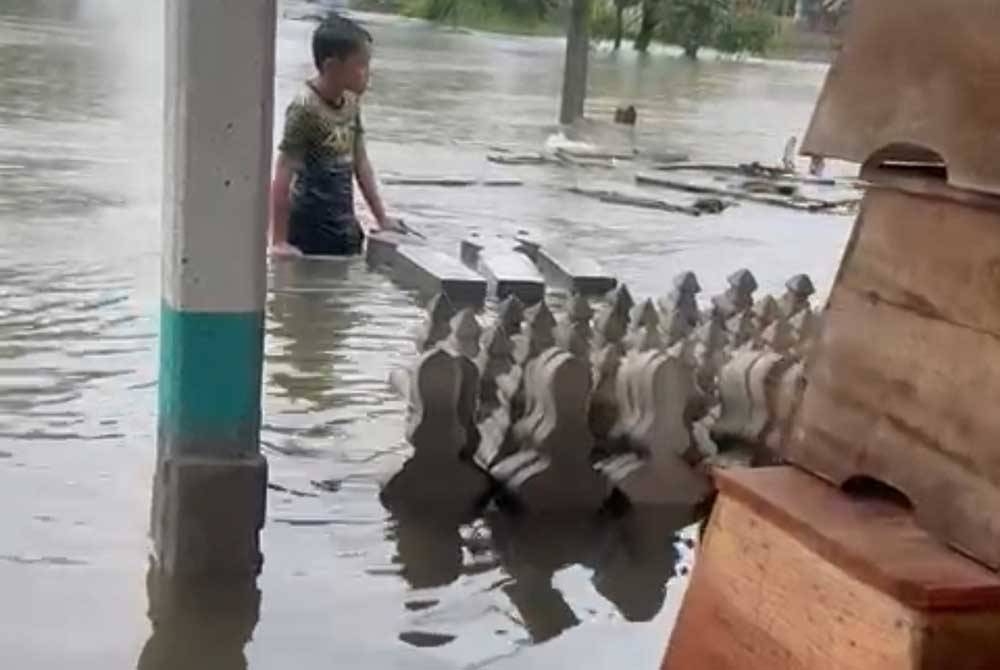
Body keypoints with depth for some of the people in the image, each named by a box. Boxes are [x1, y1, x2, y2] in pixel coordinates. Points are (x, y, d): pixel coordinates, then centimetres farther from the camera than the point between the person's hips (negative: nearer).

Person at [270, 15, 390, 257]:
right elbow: (283, 177, -21)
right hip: (311, 230, -8)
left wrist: (382, 219, 13)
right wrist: (279, 241, -22)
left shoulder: (351, 102, 4)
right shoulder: (305, 108, -19)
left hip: (344, 226, 8)